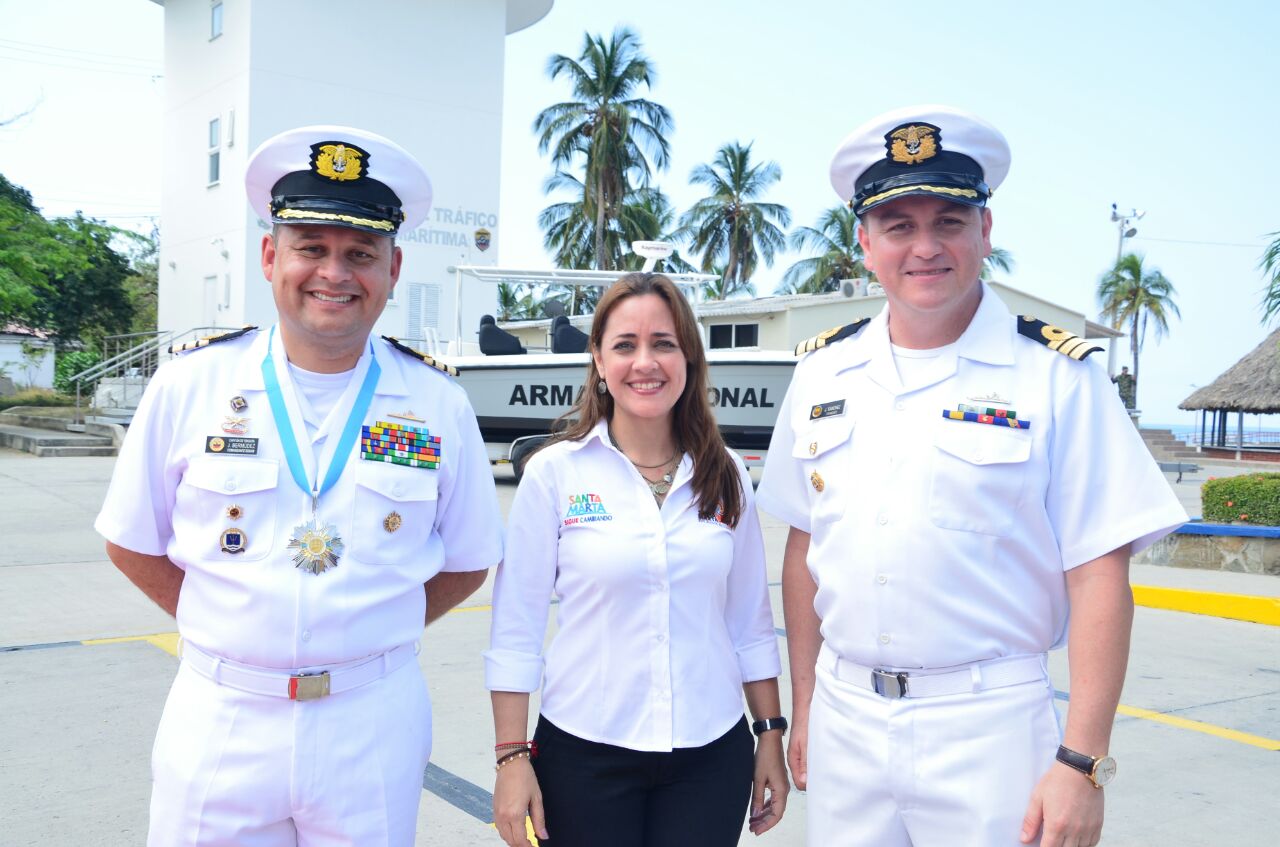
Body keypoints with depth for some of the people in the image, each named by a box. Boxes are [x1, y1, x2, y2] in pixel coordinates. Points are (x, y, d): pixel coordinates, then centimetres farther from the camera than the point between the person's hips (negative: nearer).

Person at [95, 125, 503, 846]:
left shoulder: (438, 404, -2)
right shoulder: (190, 385, -2)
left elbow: (466, 563, 7)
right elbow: (134, 544, 6)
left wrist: (364, 639, 1)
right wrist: (239, 633, 2)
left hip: (374, 725, 0)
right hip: (219, 723, 0)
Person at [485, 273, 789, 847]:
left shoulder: (725, 476, 2)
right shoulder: (554, 472, -6)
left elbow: (750, 620, 8)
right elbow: (516, 628, -6)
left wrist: (770, 735, 8)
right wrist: (512, 756, -8)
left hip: (711, 756, 2)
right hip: (585, 752, -2)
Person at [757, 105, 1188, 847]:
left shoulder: (1057, 376, -8)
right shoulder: (823, 370, 4)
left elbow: (1099, 577, -10)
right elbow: (804, 544, 9)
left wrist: (1082, 763, -14)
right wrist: (804, 705, 10)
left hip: (988, 728, -3)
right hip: (843, 720, 4)